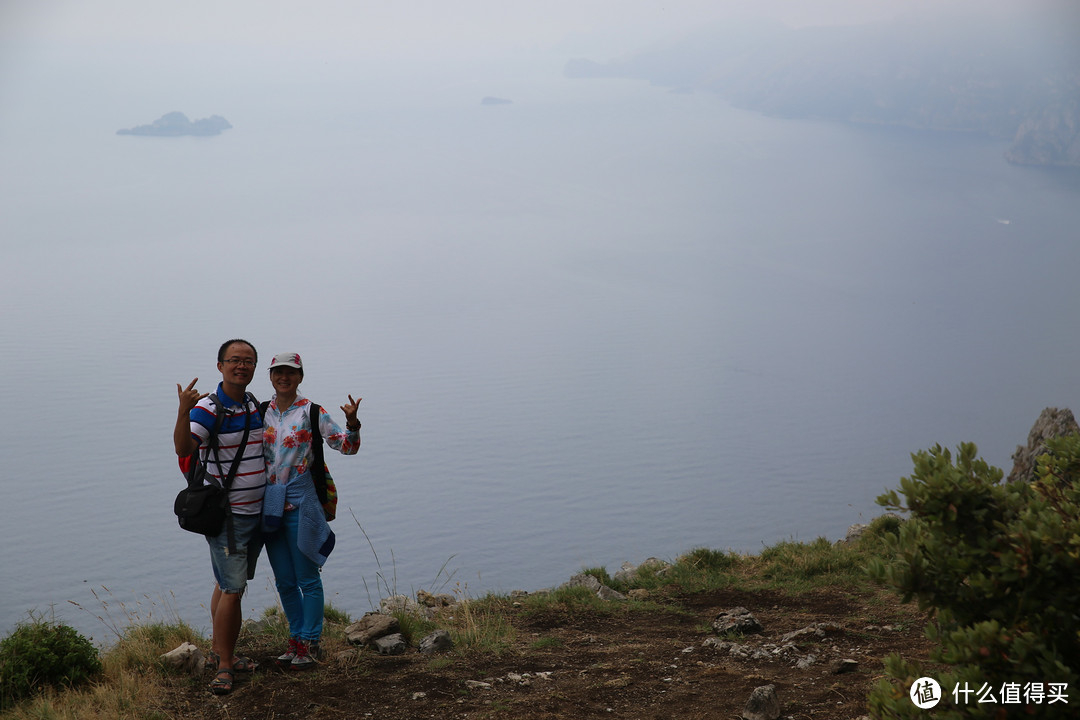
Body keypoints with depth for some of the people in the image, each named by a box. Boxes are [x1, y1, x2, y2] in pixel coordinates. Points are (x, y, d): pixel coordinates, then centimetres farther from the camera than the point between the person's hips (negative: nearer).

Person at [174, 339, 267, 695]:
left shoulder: (255, 405, 9)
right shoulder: (207, 409, -14)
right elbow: (183, 449, -31)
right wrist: (183, 411, -45)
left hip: (256, 511, 7)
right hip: (226, 514, -7)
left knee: (227, 584, 17)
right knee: (232, 588, -11)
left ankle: (220, 649, 27)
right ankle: (224, 666, -5)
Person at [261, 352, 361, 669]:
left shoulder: (311, 413, -5)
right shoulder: (262, 413, 8)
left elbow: (348, 446, -6)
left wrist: (352, 422, -25)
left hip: (300, 503, -5)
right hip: (270, 505, 5)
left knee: (307, 578, 0)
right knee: (284, 581, 12)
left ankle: (309, 643, 10)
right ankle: (296, 638, 24)